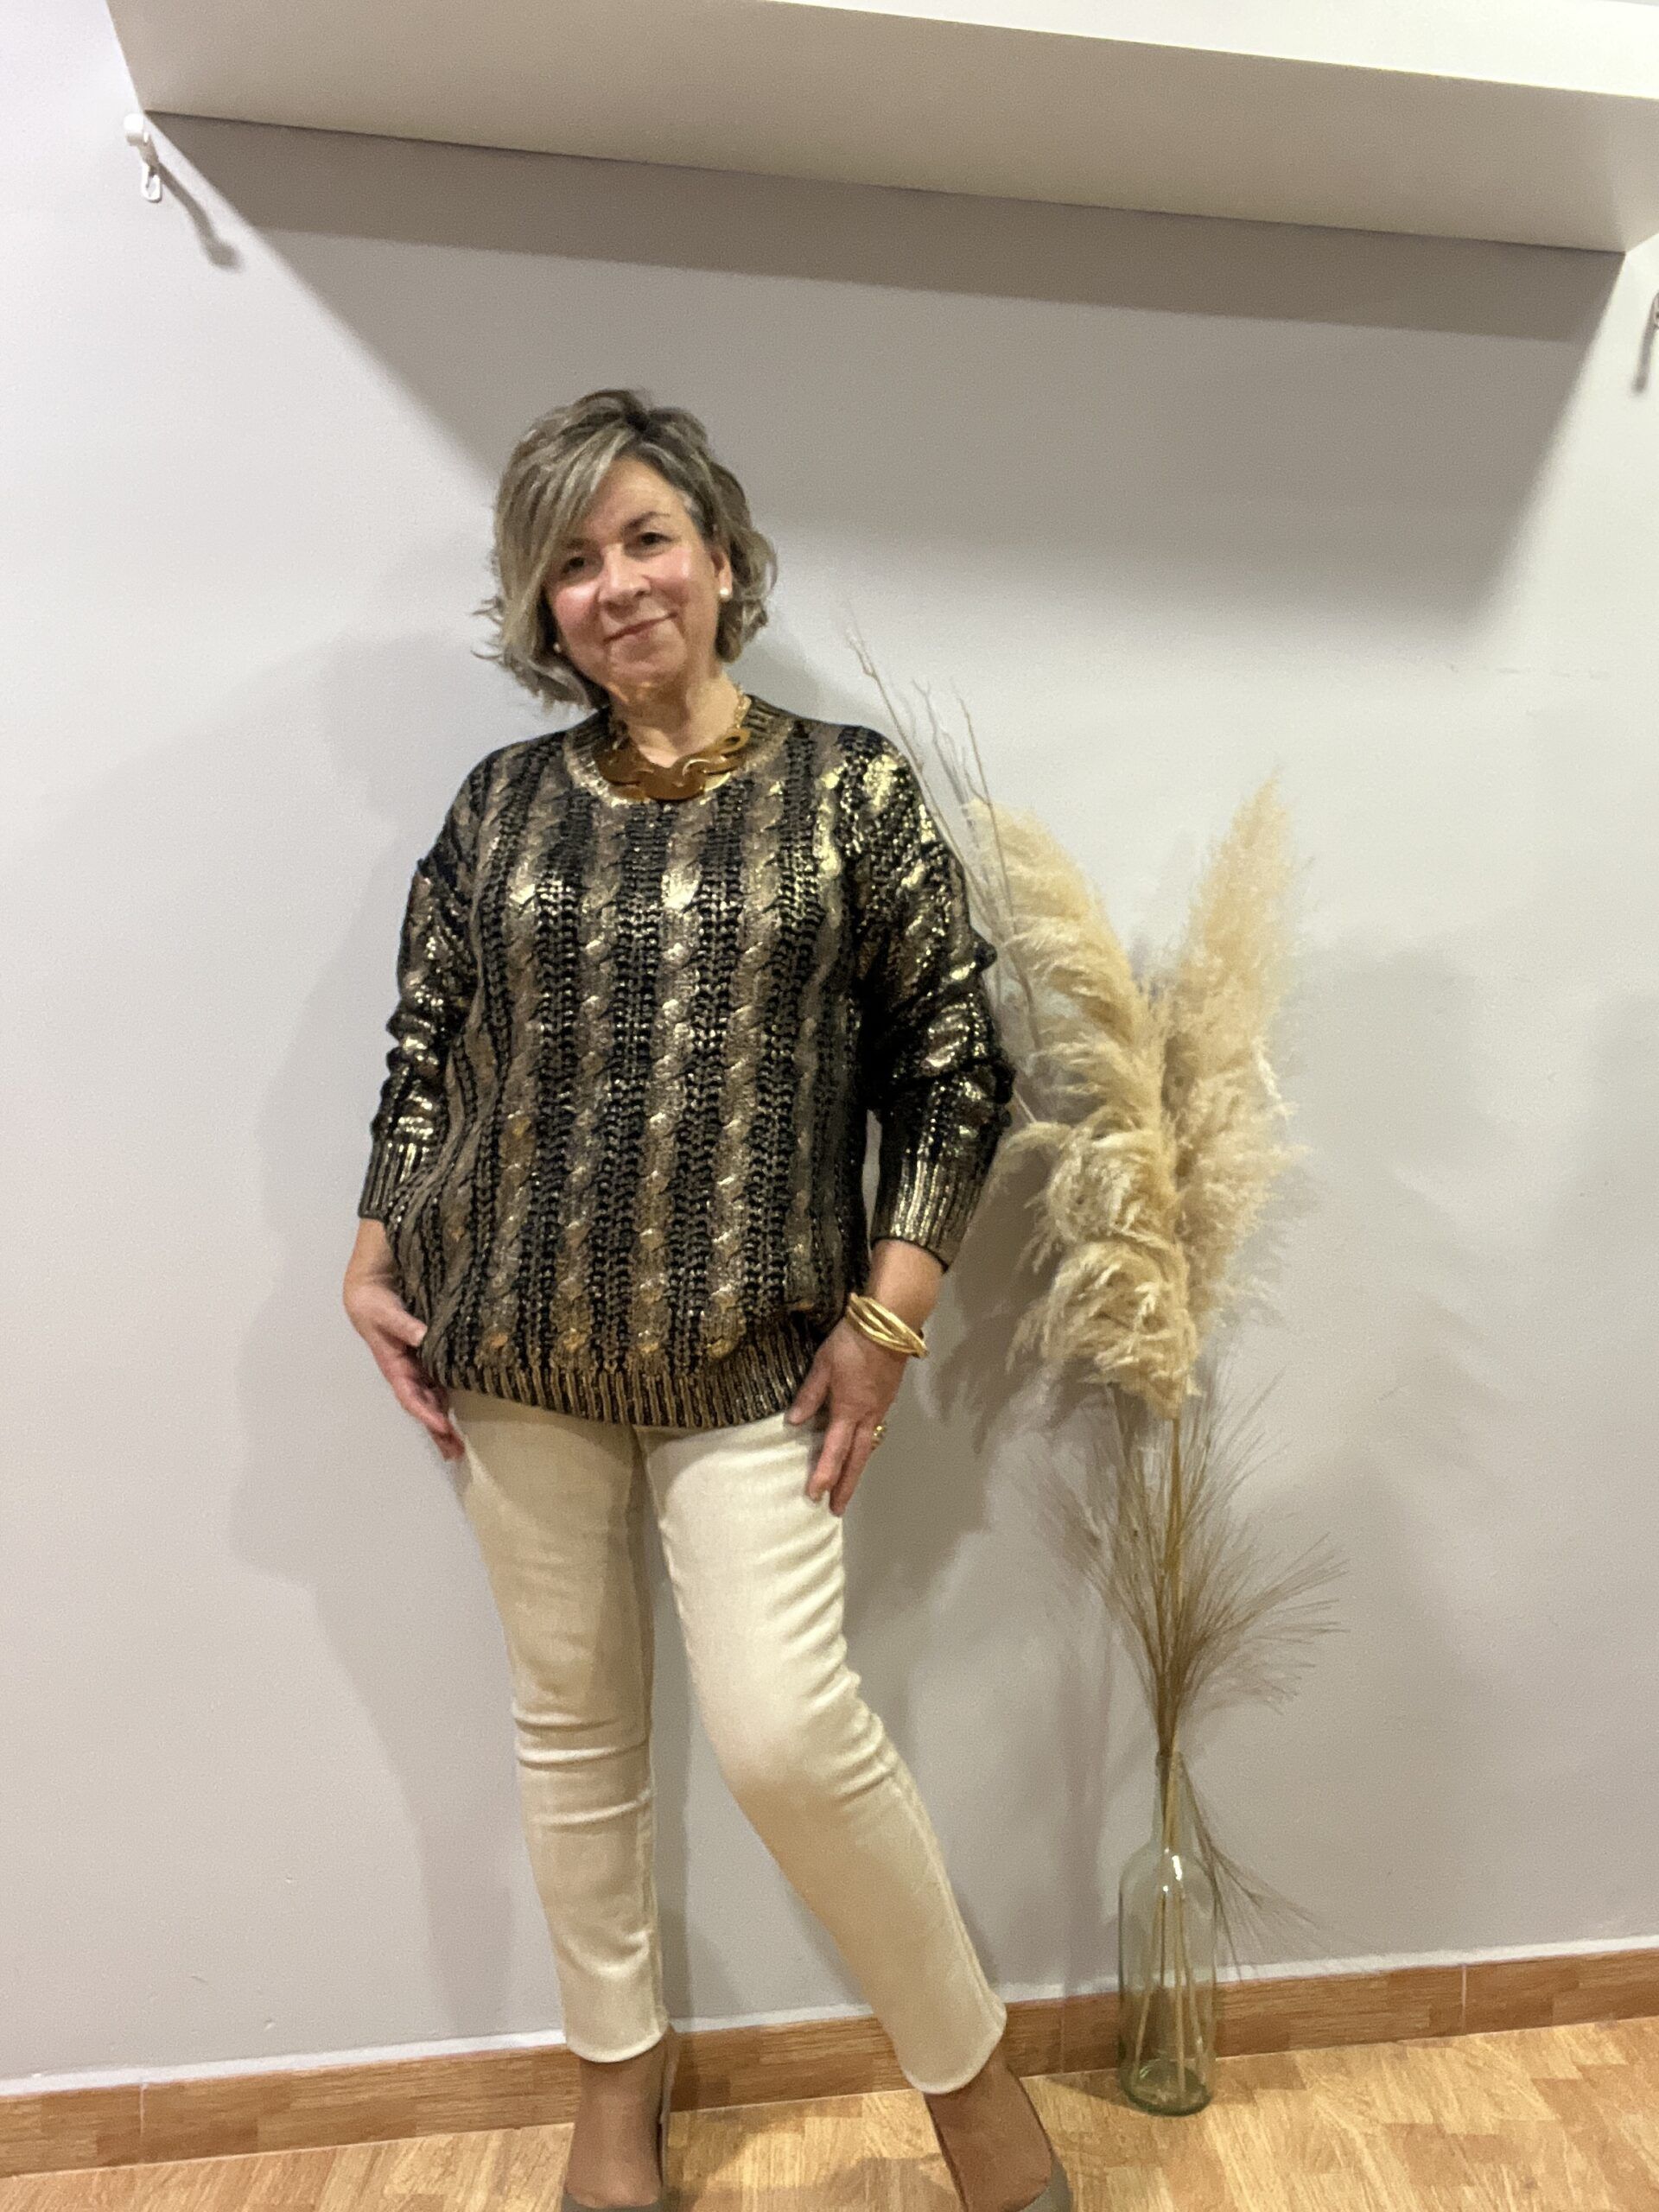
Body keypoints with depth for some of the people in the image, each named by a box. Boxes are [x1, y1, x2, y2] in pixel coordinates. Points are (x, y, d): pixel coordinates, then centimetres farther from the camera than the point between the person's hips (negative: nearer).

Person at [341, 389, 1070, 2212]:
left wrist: (890, 1311, -8)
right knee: (569, 1721, 14)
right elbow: (422, 1049, 12)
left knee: (786, 1732, -8)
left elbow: (952, 1066, -2)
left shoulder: (848, 785, -1)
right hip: (515, 1346, 4)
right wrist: (374, 1265, 7)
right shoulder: (502, 803, 7)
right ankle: (618, 2066, 40)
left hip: (751, 1358, -3)